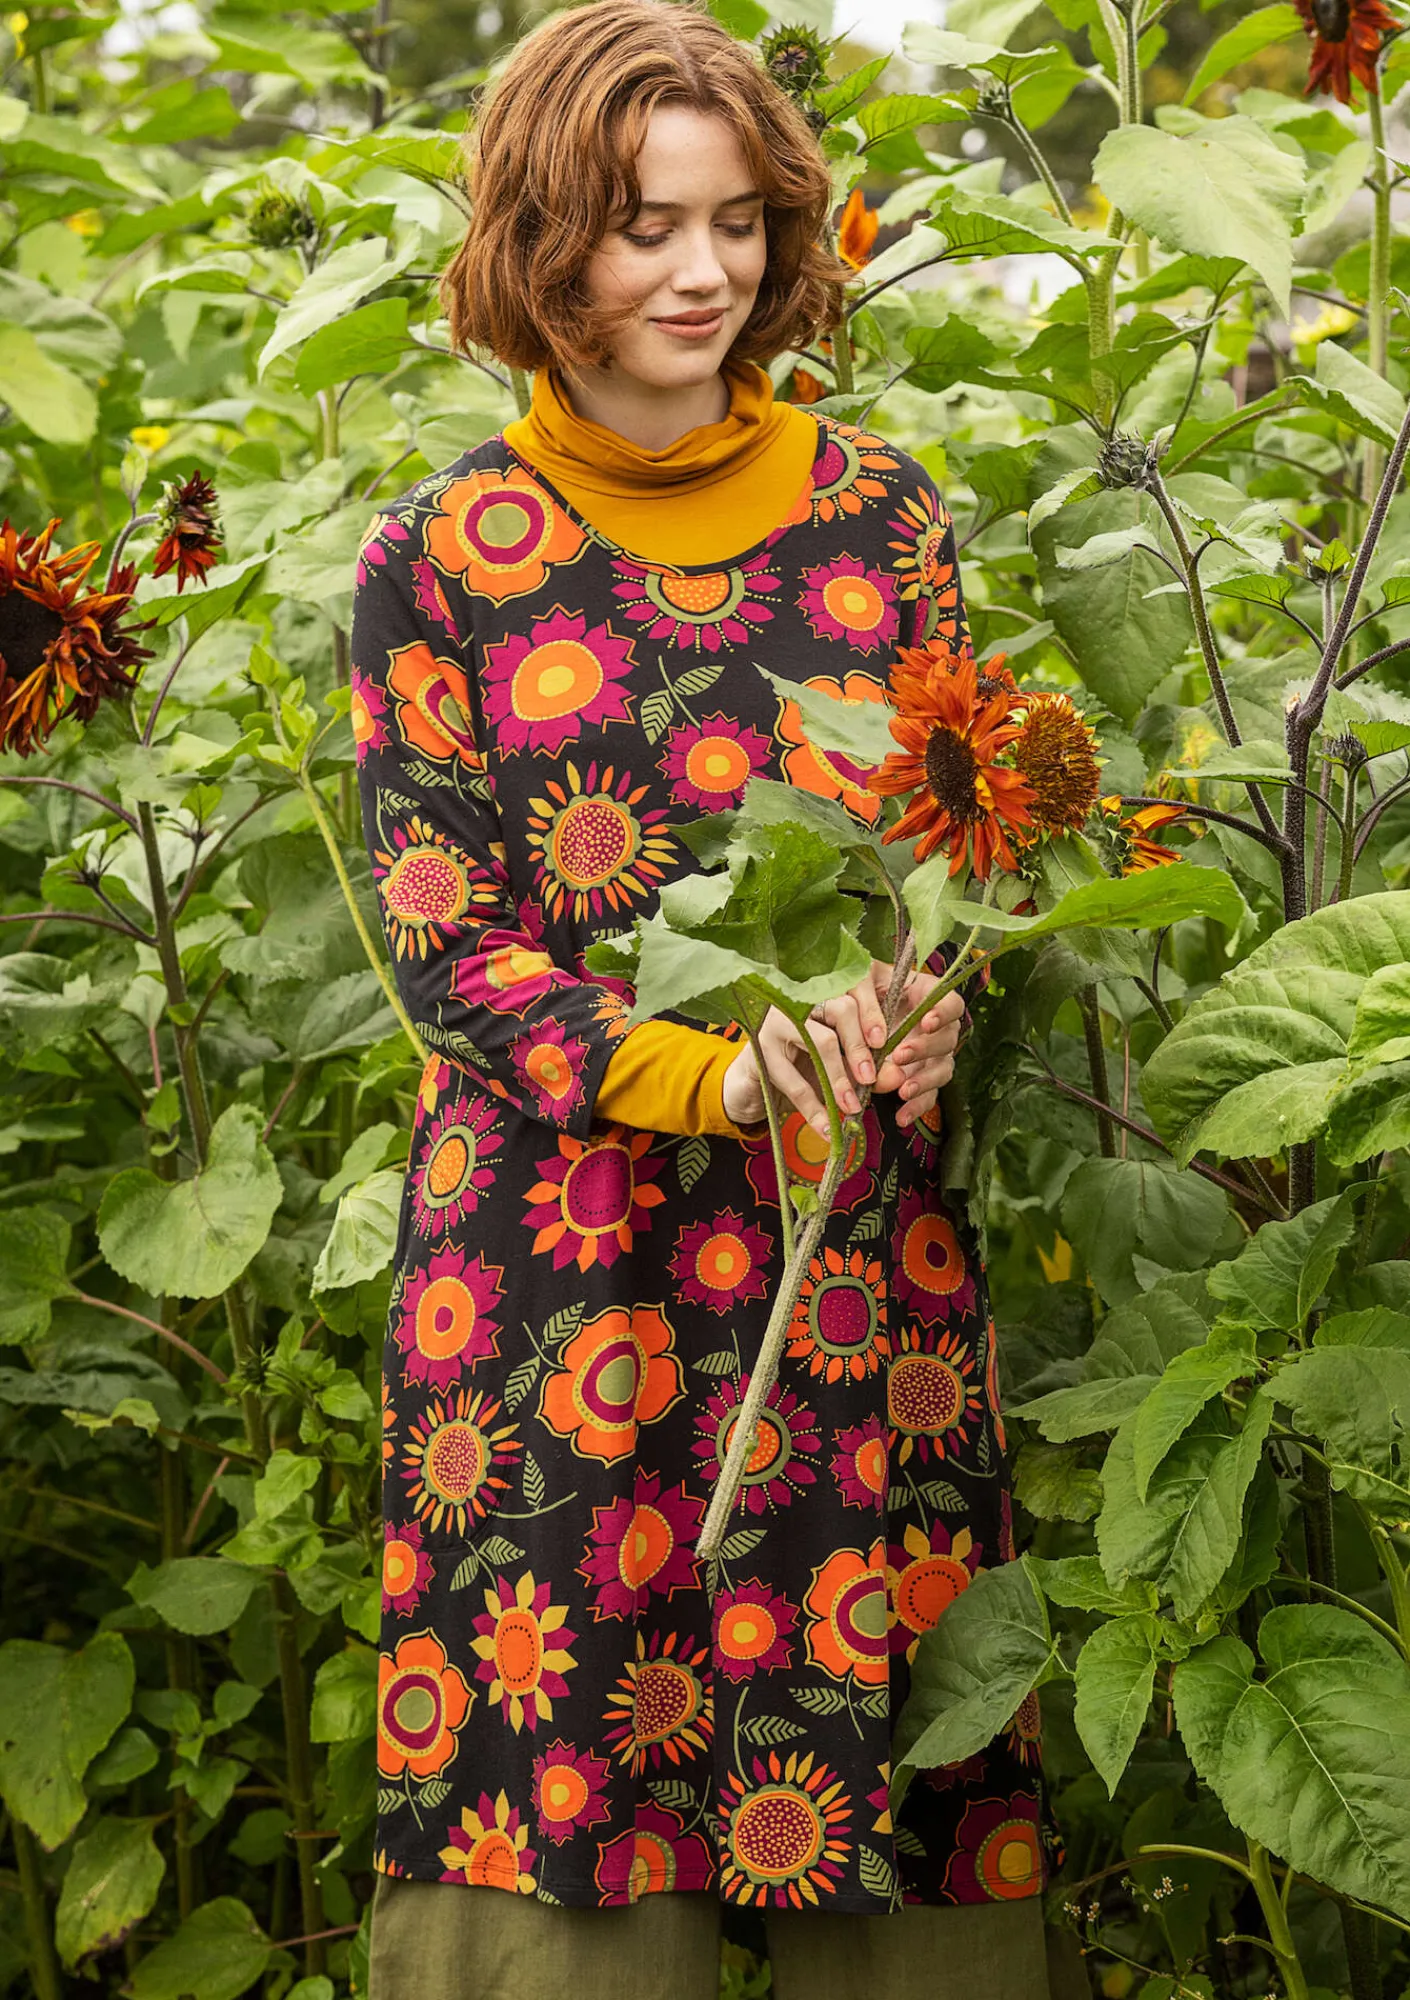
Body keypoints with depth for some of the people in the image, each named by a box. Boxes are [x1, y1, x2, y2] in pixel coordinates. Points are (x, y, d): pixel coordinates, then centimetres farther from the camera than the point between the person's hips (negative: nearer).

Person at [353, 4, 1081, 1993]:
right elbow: (443, 941, -3)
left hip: (868, 1236, 2)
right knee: (569, 1751, 0)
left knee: (872, 1714, 2)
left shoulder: (880, 511, 8)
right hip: (558, 1228, -2)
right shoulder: (438, 558, 1)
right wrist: (711, 1075, -19)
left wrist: (933, 1009, -11)